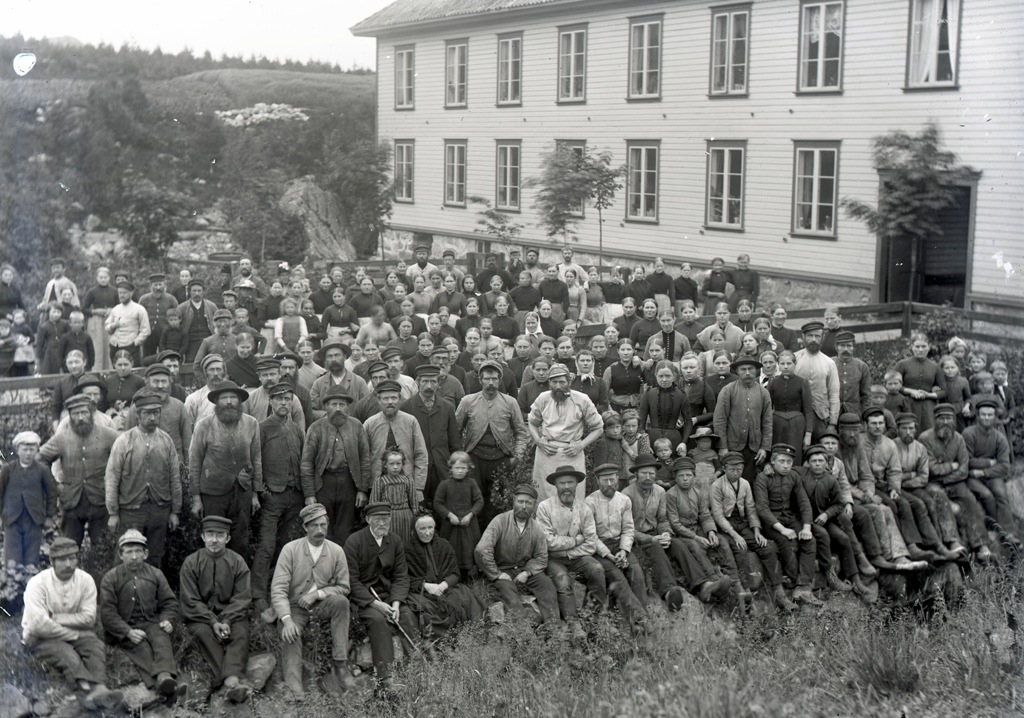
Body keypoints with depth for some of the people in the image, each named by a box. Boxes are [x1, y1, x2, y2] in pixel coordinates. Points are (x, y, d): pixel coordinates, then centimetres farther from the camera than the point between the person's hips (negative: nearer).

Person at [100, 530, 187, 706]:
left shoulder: (155, 574, 15)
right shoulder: (110, 578, 4)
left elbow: (169, 602, 18)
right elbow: (107, 613, -3)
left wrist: (167, 620, -5)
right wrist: (128, 632, -18)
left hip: (151, 623, 3)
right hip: (123, 630, -3)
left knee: (161, 638, -31)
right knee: (142, 649, -31)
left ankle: (165, 677, -59)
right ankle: (166, 691, -56)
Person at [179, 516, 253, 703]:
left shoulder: (237, 562, 3)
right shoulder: (191, 563, 0)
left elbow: (242, 598, -1)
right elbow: (190, 601, -5)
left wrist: (226, 621, -18)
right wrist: (213, 622, -18)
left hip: (231, 615, 1)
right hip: (200, 616, -1)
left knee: (241, 633, -30)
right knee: (203, 632, -33)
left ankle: (231, 680, -50)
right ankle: (233, 681, -44)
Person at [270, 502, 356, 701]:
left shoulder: (336, 551, 0)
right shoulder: (290, 549, -7)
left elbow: (344, 587, 3)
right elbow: (278, 589, -13)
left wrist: (317, 593, -15)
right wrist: (286, 619, -28)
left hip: (322, 605, 2)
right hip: (294, 607, -2)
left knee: (340, 601, -30)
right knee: (289, 633, -33)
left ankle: (340, 667, -28)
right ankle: (294, 689, -35)